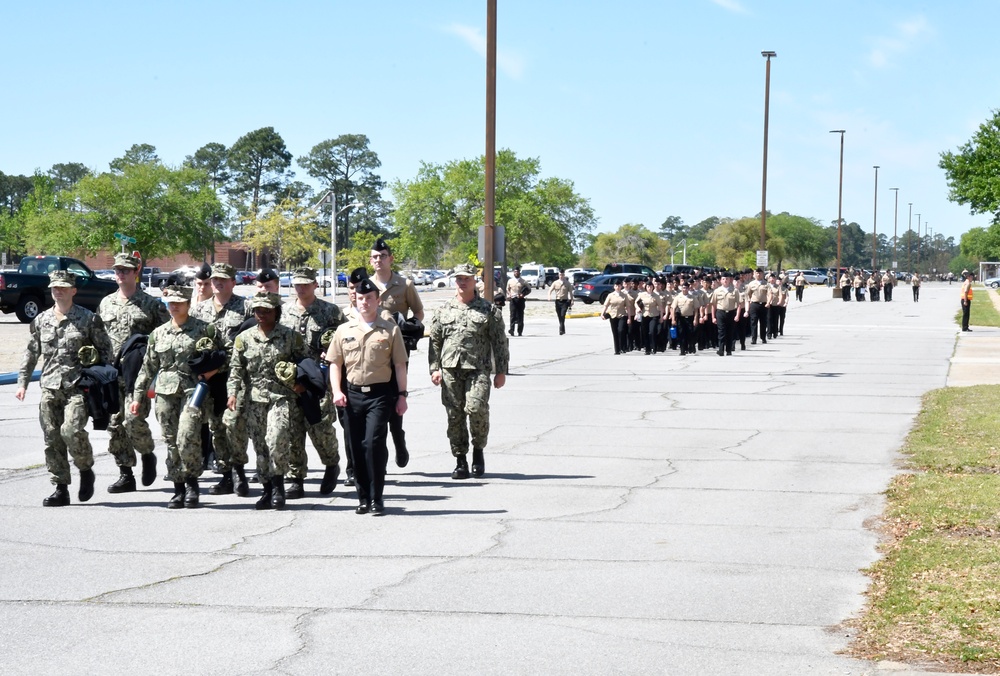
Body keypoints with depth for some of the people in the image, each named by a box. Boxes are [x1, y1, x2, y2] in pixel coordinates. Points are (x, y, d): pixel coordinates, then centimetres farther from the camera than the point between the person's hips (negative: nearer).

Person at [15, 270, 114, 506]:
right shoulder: (41, 320, 12)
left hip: (78, 387, -4)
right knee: (52, 440, 2)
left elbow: (105, 350, 4)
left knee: (71, 431, -21)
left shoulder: (89, 319, 0)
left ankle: (86, 471, 5)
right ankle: (61, 489, 10)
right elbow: (31, 354, 18)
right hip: (50, 389, 5)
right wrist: (22, 383, 12)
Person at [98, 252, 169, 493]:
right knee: (114, 424, 3)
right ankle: (125, 475, 11)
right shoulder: (106, 303, 14)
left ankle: (147, 455, 11)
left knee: (133, 419, -17)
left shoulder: (151, 304, 0)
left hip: (138, 373, -5)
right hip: (110, 374, 5)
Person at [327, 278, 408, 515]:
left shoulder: (390, 330, 3)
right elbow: (335, 363, 11)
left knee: (374, 442, -14)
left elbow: (399, 365, 5)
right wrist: (336, 391, -1)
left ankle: (376, 498, -6)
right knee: (357, 446, 6)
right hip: (352, 393, 3)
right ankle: (363, 497, 15)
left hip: (380, 392, -3)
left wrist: (401, 395, 2)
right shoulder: (344, 330, 9)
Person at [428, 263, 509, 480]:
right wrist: (434, 368, 6)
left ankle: (478, 450, 3)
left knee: (476, 408, -20)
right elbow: (435, 341, 15)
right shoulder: (444, 311, 14)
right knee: (454, 415, 2)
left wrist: (501, 371, 3)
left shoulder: (488, 310, 8)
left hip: (478, 368, -3)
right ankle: (460, 461, 10)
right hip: (450, 370, 3)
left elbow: (499, 342, 8)